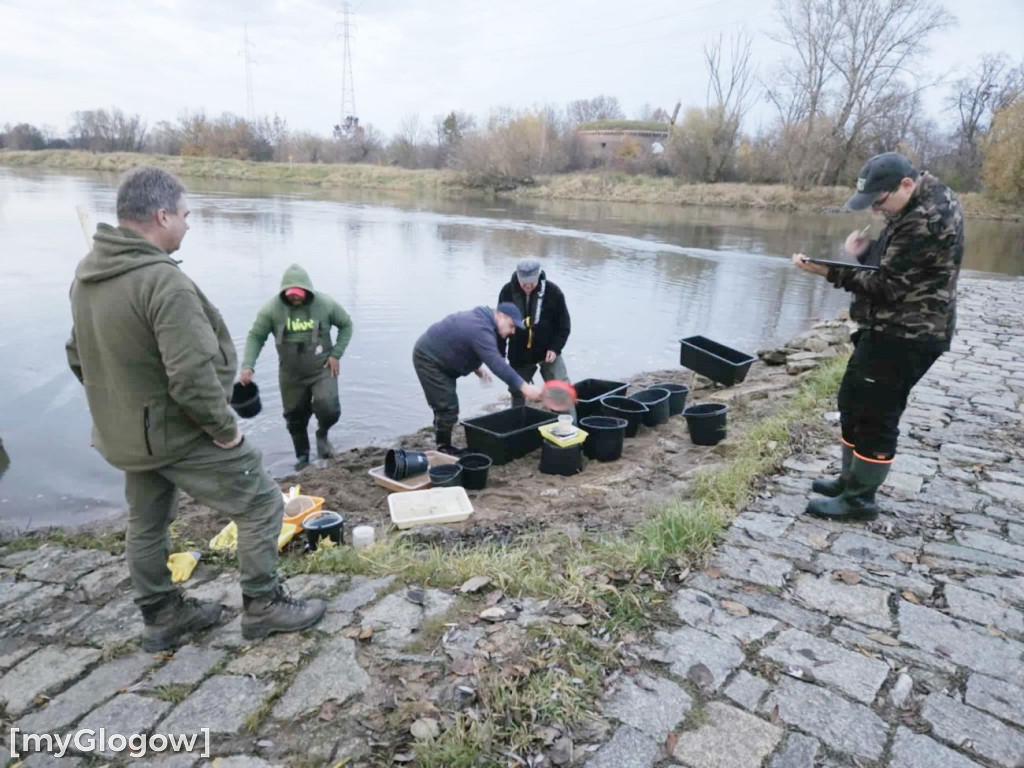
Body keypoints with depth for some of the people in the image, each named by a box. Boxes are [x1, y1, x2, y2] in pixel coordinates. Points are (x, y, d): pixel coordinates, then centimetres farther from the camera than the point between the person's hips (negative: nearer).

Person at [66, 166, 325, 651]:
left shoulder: (87, 273, 3)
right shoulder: (163, 280, -27)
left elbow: (80, 357, 13)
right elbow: (193, 378, -32)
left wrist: (119, 407, 19)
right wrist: (224, 428, -17)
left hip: (124, 435, 9)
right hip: (179, 434, -9)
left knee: (146, 524, 21)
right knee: (261, 505, 5)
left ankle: (161, 617, 37)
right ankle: (263, 606, 16)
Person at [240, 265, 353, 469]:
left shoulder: (325, 303, -10)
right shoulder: (272, 308, -11)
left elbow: (346, 325, 3)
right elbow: (255, 337, -7)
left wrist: (336, 354, -6)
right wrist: (248, 366, -21)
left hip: (322, 369, -1)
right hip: (291, 374, 2)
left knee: (328, 408, -20)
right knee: (295, 416, 11)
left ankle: (322, 434, 14)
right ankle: (302, 457, 33)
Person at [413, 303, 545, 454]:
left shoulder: (480, 318, 6)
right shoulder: (480, 330, -28)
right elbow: (497, 364, -36)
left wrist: (476, 367, 9)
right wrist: (524, 386, -39)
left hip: (436, 358, 11)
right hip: (428, 359, -11)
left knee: (448, 406, 16)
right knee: (447, 407, -10)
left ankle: (444, 447, 26)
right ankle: (443, 450, 1)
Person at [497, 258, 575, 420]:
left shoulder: (552, 291, -14)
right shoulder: (507, 291, -10)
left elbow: (564, 324, -4)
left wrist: (555, 347, -15)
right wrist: (499, 353, 1)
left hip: (547, 350, -1)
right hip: (519, 354, 2)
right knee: (517, 392, 12)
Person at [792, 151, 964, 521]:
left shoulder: (926, 222, -24)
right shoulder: (923, 198, 9)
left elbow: (887, 285, -22)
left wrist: (830, 272, -23)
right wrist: (864, 251, -4)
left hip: (907, 335, -11)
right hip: (889, 328, 11)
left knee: (875, 413, -4)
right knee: (853, 402, 17)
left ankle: (859, 498, 8)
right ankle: (851, 480, 30)